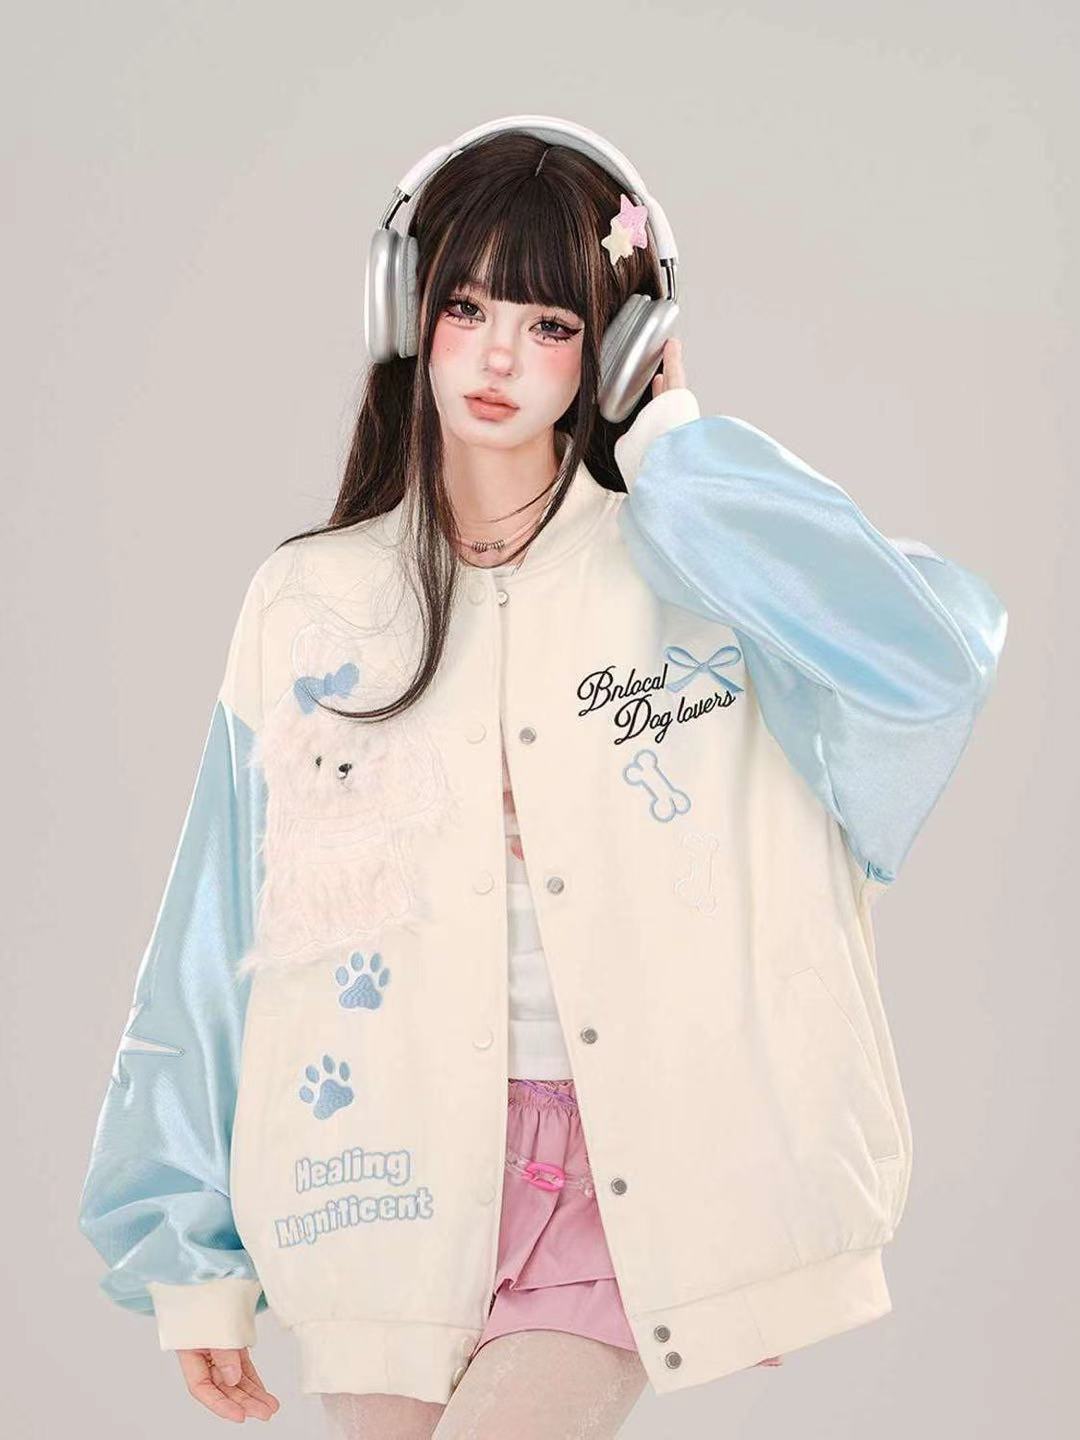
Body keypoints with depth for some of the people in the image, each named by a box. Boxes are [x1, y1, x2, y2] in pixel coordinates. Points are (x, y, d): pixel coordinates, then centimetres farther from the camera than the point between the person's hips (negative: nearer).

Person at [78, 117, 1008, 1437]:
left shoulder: (692, 576, 0)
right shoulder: (308, 605, 6)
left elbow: (927, 657, -20)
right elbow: (216, 944, 9)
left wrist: (675, 452, -9)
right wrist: (192, 1246, 9)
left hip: (622, 1181, -2)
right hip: (386, 1167, 3)